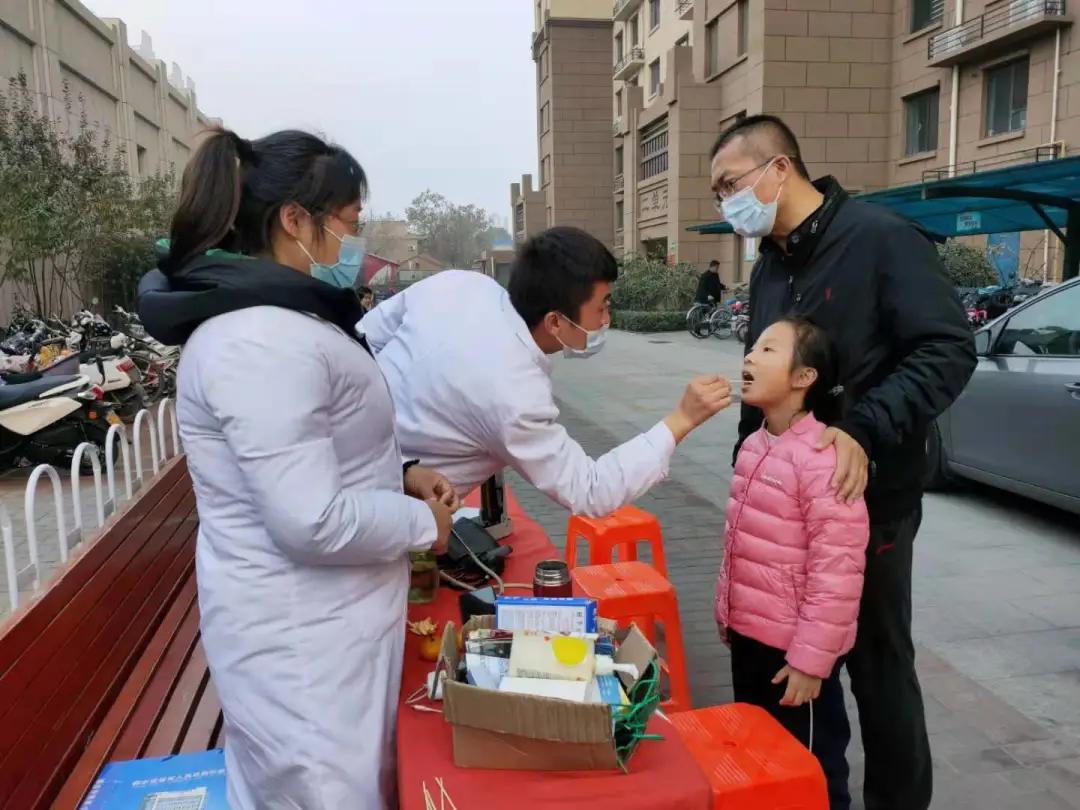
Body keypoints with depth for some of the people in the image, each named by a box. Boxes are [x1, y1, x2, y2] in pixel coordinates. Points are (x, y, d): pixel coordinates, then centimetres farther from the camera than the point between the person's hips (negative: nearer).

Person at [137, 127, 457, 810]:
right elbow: (314, 520, -30)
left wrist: (397, 475, 4)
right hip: (301, 637, -10)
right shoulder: (262, 339, -26)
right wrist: (424, 521, -13)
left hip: (324, 618, 10)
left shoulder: (275, 316, 9)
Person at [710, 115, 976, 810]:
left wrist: (864, 431, -29)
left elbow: (950, 349, -18)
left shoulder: (880, 238, -12)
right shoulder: (770, 267, 12)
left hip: (866, 500, -7)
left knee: (878, 665, 8)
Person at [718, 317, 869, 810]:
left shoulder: (823, 459, -24)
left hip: (795, 650, -8)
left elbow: (837, 570, -23)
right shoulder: (754, 445, 5)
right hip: (750, 636, 9)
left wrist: (810, 658, -21)